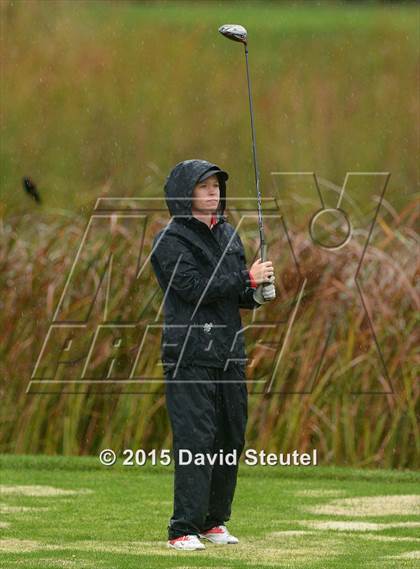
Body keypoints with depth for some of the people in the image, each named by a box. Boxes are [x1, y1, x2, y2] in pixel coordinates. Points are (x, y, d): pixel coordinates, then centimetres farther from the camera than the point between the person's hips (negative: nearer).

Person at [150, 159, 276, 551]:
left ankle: (214, 522, 17)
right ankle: (183, 529, -11)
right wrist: (247, 279, -14)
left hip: (229, 353, 7)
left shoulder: (228, 235, 16)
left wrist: (256, 291, -4)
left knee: (230, 438, 7)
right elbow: (194, 287, -18)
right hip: (190, 354, -7)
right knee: (195, 439, -12)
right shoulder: (171, 240, -5)